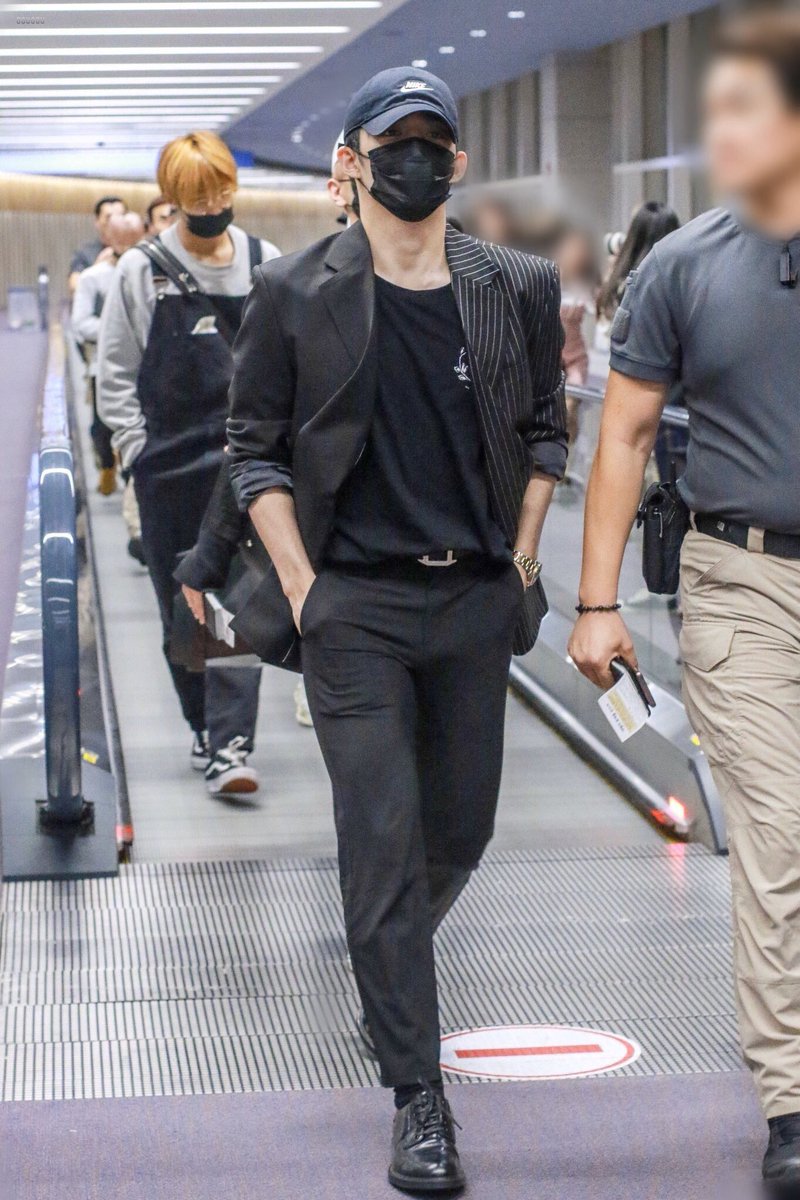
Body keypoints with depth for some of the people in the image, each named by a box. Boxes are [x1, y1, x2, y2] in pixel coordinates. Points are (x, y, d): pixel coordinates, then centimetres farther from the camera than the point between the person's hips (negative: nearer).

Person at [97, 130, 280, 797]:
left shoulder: (265, 264, 4)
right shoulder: (142, 271, 1)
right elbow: (115, 371, 6)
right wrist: (136, 446, -2)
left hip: (243, 459, -1)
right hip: (168, 462, 1)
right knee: (181, 608, 8)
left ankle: (230, 746, -14)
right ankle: (204, 727, 24)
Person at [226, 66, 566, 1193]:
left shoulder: (518, 289, 5)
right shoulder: (295, 295, -2)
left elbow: (544, 431, 15)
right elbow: (255, 449, 2)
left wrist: (522, 565, 7)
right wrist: (302, 589, -5)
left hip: (476, 597, 4)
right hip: (355, 602, -3)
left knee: (461, 829, 13)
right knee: (385, 838, -8)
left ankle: (388, 963, 45)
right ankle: (418, 1095, -3)